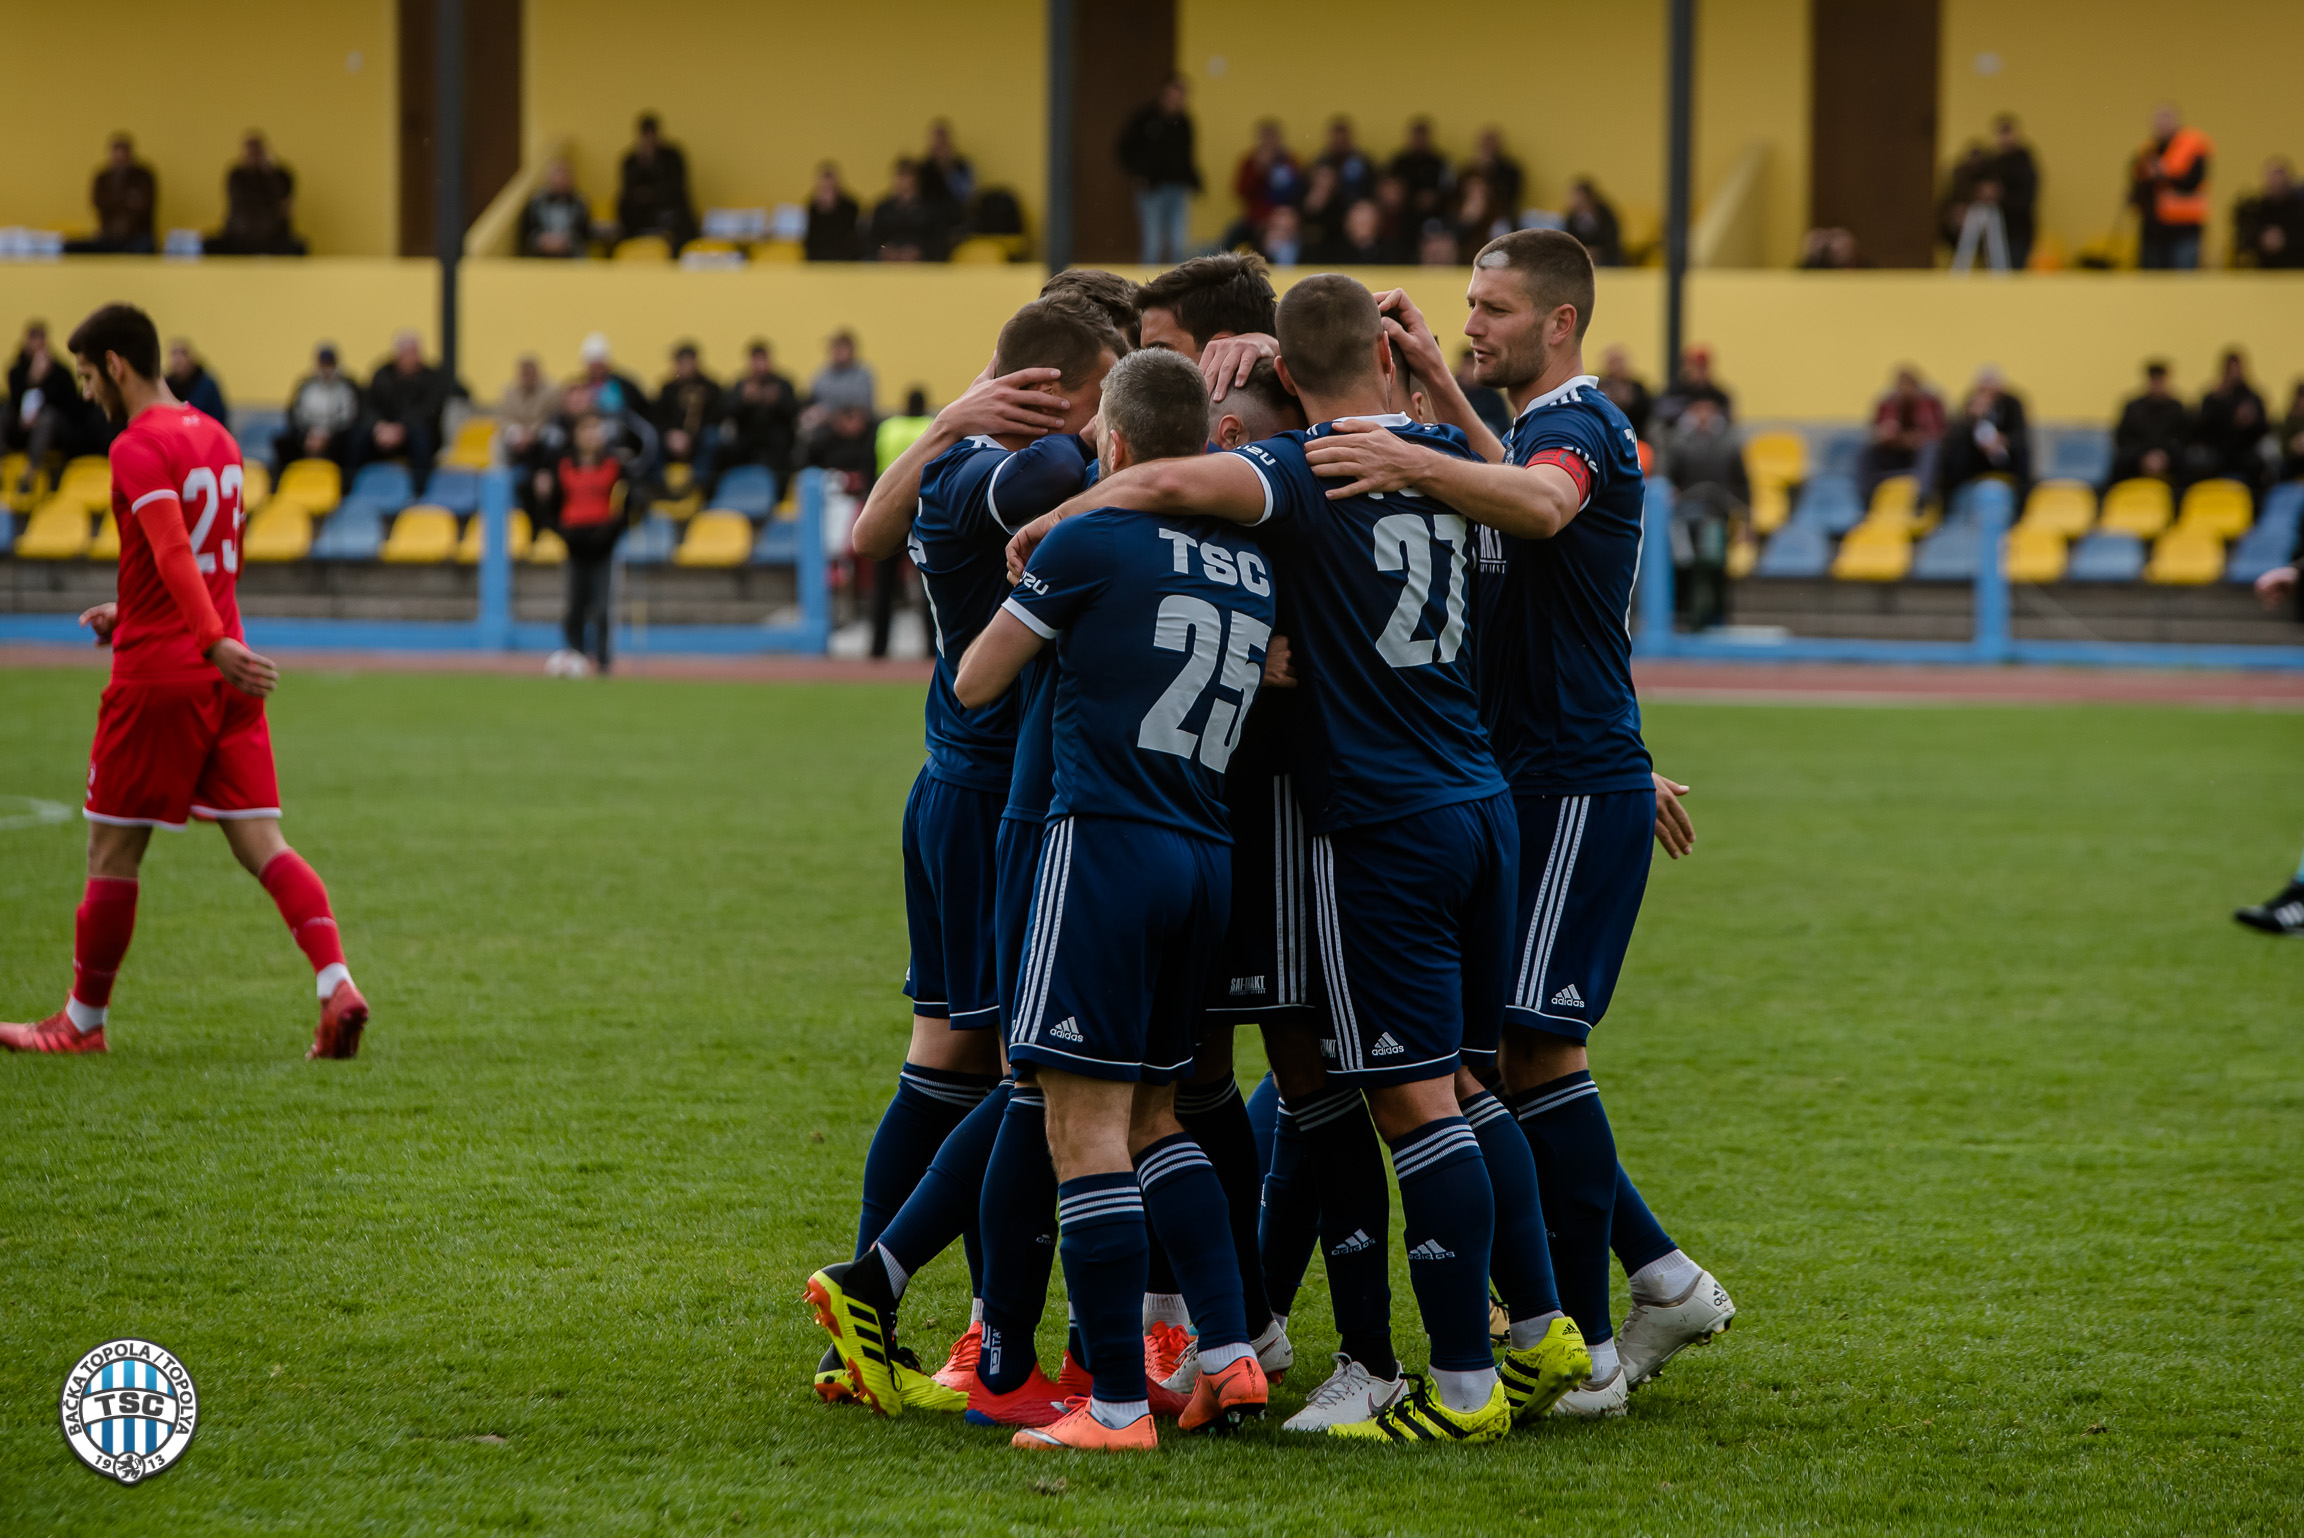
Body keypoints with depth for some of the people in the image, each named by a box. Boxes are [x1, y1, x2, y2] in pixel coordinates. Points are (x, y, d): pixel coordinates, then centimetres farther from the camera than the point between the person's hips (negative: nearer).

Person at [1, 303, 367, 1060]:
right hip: (226, 673, 7)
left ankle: (83, 1020, 16)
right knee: (261, 845, 1)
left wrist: (216, 642, -36)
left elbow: (174, 553, -26)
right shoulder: (217, 439, 14)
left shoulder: (138, 448, -12)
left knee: (112, 854, 6)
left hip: (157, 677, -7)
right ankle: (337, 984, -18)